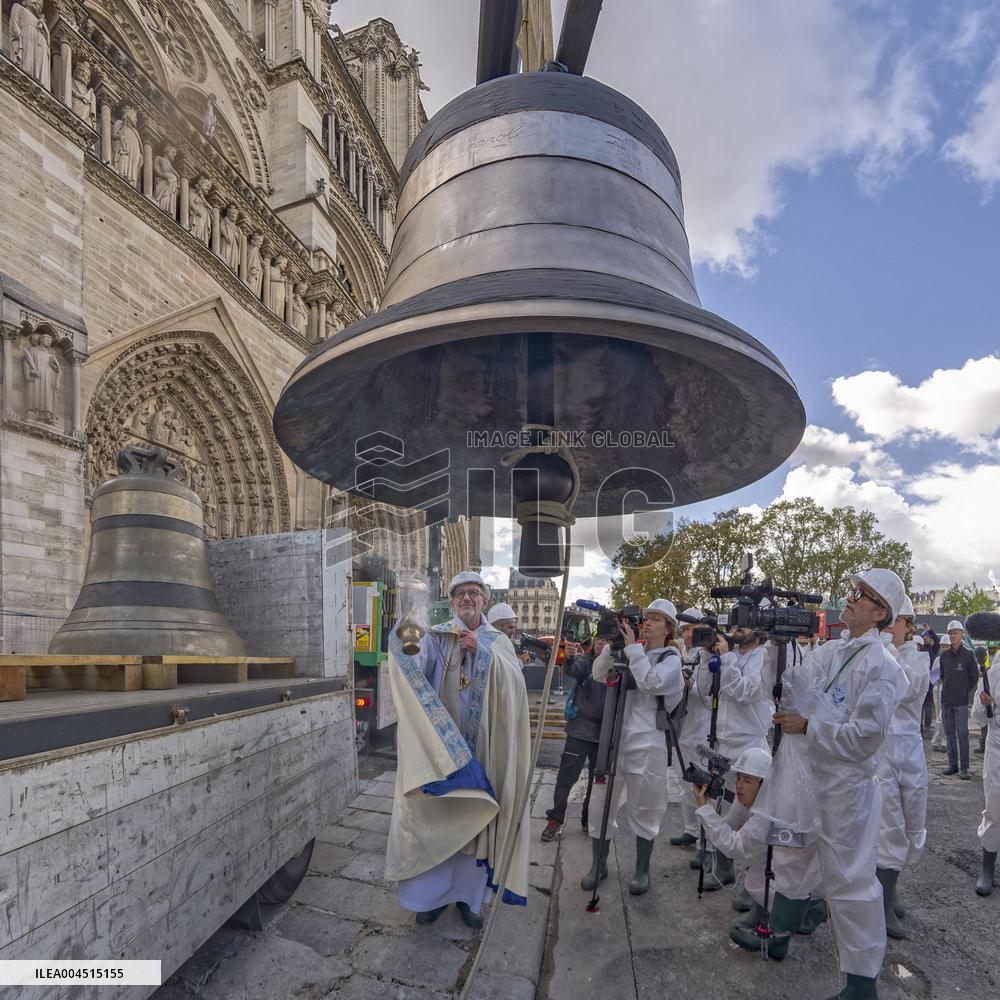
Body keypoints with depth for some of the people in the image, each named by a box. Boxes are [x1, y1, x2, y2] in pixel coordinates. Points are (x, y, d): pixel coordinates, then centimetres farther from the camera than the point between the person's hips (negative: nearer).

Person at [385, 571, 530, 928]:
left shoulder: (498, 642, 4)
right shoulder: (437, 637, 0)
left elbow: (515, 681, -13)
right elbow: (415, 670, -17)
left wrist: (482, 650, -25)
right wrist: (404, 646, -36)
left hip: (482, 747, 1)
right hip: (440, 743, -1)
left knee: (477, 817, 8)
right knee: (434, 816, 3)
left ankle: (469, 895, 26)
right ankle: (431, 893, 23)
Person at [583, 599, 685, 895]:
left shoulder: (671, 659, -2)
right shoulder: (630, 655, 13)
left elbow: (651, 682, -21)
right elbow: (599, 675, 5)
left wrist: (632, 648, -18)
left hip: (646, 745, -4)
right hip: (615, 740, 4)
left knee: (643, 810, 7)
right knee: (601, 803, 7)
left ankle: (642, 870, 26)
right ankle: (598, 864, 24)